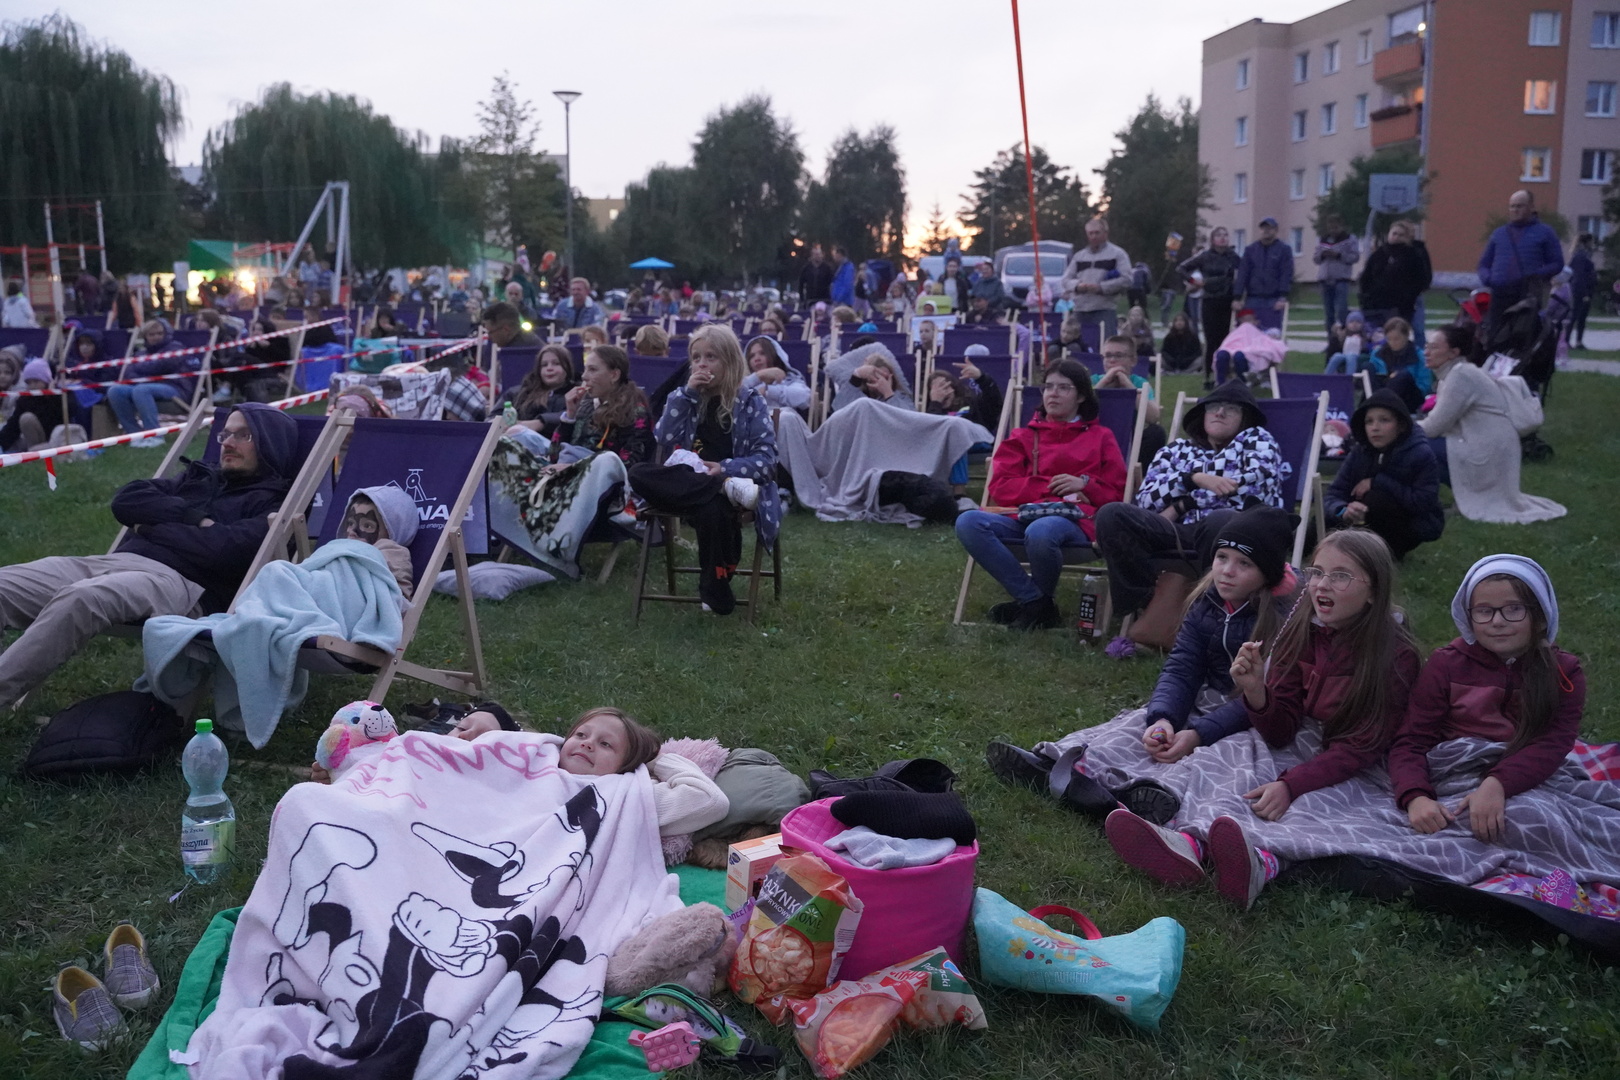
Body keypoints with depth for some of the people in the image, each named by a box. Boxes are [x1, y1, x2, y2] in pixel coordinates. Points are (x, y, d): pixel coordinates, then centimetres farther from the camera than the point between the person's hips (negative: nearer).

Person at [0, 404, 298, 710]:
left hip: (182, 582, -7)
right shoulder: (199, 477, 30)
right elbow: (125, 500, 15)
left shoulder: (274, 503, 8)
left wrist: (152, 526, 2)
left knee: (79, 599, -37)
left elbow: (226, 551, -12)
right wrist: (194, 518, 1)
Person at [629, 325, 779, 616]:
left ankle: (716, 591, -20)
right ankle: (728, 489, -35)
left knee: (711, 508, -40)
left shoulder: (750, 402, 3)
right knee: (638, 475, -27)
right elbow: (664, 442, -2)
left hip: (726, 480, -4)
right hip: (688, 482, 4)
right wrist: (687, 393, -7)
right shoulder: (685, 397, 14)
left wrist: (726, 468, -21)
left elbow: (767, 458, -5)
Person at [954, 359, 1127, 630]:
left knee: (1040, 532, -41)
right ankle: (1032, 599, -23)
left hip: (1075, 521, -3)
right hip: (1024, 515, 3)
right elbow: (1000, 488, 10)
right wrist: (1050, 488, -2)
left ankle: (1042, 601, -10)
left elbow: (1117, 493, 14)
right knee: (968, 522, -28)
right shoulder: (1024, 437, 25)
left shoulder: (1100, 437, 21)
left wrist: (1085, 484, -5)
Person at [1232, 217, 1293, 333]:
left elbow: (1287, 275, -4)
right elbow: (1242, 274, 4)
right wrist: (1237, 297, -5)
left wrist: (1283, 297, -16)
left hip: (1274, 300, -2)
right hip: (1253, 299, 2)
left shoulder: (1284, 250, 5)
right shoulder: (1250, 250, 12)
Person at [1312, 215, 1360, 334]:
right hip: (1325, 279, 5)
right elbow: (1315, 258, 13)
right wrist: (1322, 255, -8)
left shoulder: (1349, 239, 1)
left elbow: (1355, 256, -5)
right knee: (1328, 311, 7)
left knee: (1341, 310, -15)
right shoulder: (1321, 240, 15)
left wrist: (1338, 255, -15)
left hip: (1341, 279, -5)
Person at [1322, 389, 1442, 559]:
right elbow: (1332, 496, -14)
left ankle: (1392, 551, -8)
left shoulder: (1421, 454, -20)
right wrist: (1343, 511, -39)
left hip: (1416, 525, -4)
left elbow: (1424, 502, -28)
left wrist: (1378, 482, -28)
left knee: (1374, 499, -31)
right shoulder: (1360, 453, -8)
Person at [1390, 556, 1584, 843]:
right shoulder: (1446, 664, 6)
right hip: (1453, 793, 0)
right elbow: (1411, 741, -2)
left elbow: (1553, 744, -10)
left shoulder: (1564, 673, 7)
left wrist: (1497, 785, -30)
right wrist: (1416, 797, -25)